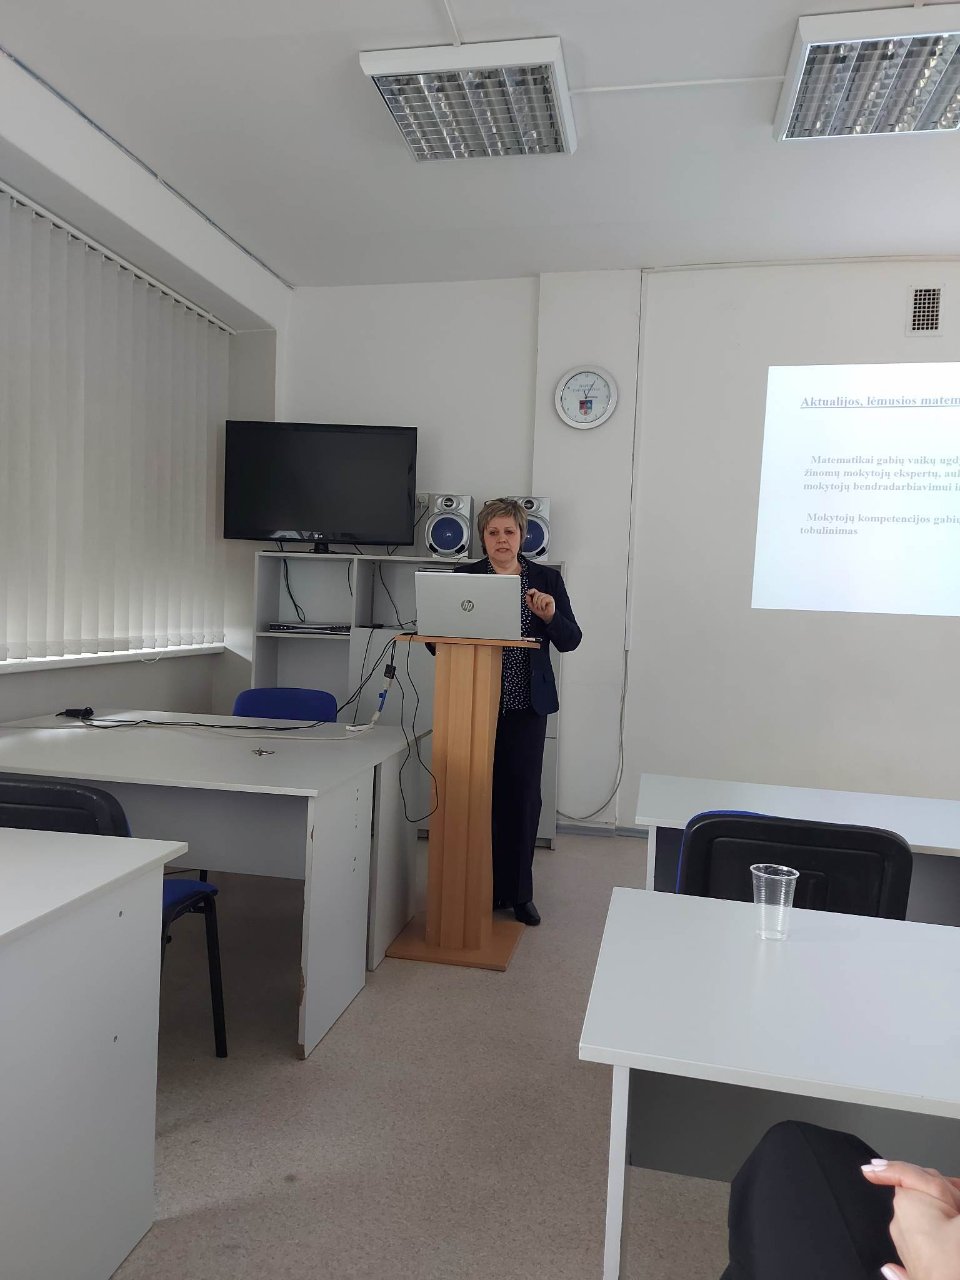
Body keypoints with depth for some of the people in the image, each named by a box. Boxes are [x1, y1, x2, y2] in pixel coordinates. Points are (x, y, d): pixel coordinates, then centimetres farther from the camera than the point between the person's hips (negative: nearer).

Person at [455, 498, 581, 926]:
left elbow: (570, 641, 1)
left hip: (527, 706, 1)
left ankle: (519, 892, 17)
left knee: (524, 795, 3)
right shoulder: (464, 578, 3)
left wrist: (550, 615, -18)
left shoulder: (546, 579, 4)